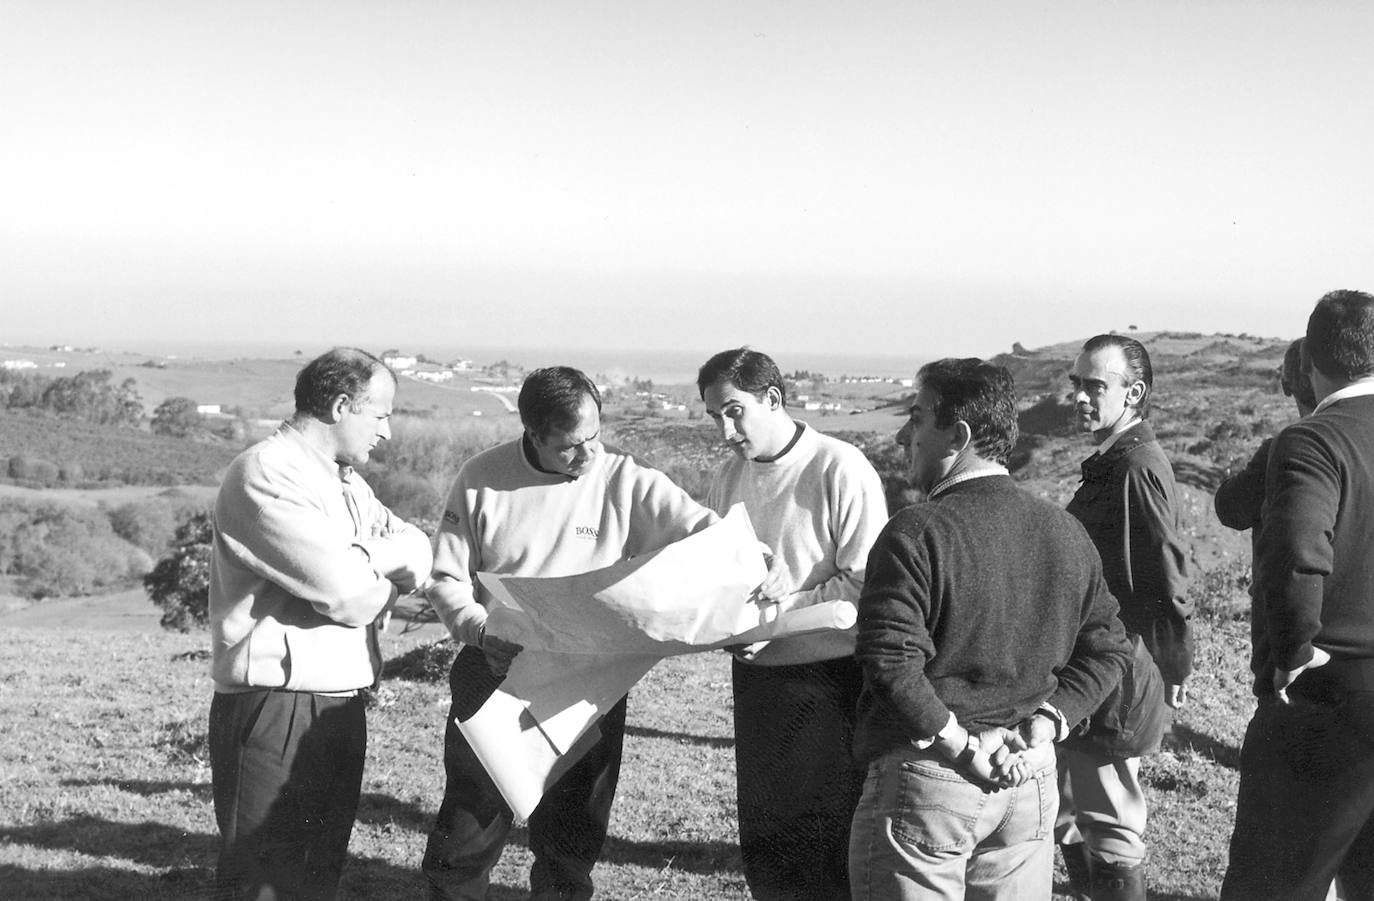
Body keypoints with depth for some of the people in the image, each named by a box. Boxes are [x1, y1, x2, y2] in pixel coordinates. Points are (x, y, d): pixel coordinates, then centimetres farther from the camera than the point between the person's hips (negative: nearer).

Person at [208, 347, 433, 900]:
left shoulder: (344, 480, 17)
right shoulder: (266, 475, -14)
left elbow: (417, 550, 7)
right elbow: (347, 597, -20)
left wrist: (361, 563, -12)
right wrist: (388, 577, 1)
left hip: (340, 705, 9)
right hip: (276, 708, -9)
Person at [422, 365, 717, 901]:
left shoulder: (625, 482, -7)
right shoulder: (482, 480, -6)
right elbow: (446, 578, -1)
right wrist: (480, 630, -18)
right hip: (493, 669, 0)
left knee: (570, 839, 12)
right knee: (466, 830, 9)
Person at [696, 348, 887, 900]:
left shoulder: (841, 470, -14)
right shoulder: (730, 476, 7)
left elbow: (868, 586, -15)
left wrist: (787, 605, -20)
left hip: (827, 679, -6)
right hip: (755, 675, 7)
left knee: (826, 842, 1)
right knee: (763, 840, 16)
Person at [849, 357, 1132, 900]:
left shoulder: (915, 534, -14)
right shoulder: (1066, 532, 7)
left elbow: (891, 663, -23)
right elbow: (1107, 648, 9)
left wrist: (962, 745, -15)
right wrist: (1043, 725, 0)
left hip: (926, 778, -6)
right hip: (1031, 781, 6)